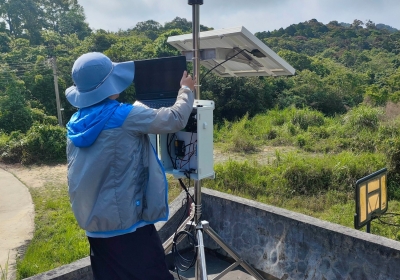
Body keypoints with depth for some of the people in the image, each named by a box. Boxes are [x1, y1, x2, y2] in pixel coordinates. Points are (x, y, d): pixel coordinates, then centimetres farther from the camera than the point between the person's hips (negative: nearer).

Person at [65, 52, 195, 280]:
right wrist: (186, 91, 3)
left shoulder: (75, 124, 4)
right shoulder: (124, 116, -18)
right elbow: (175, 119, -13)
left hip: (95, 224, 7)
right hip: (127, 223, -7)